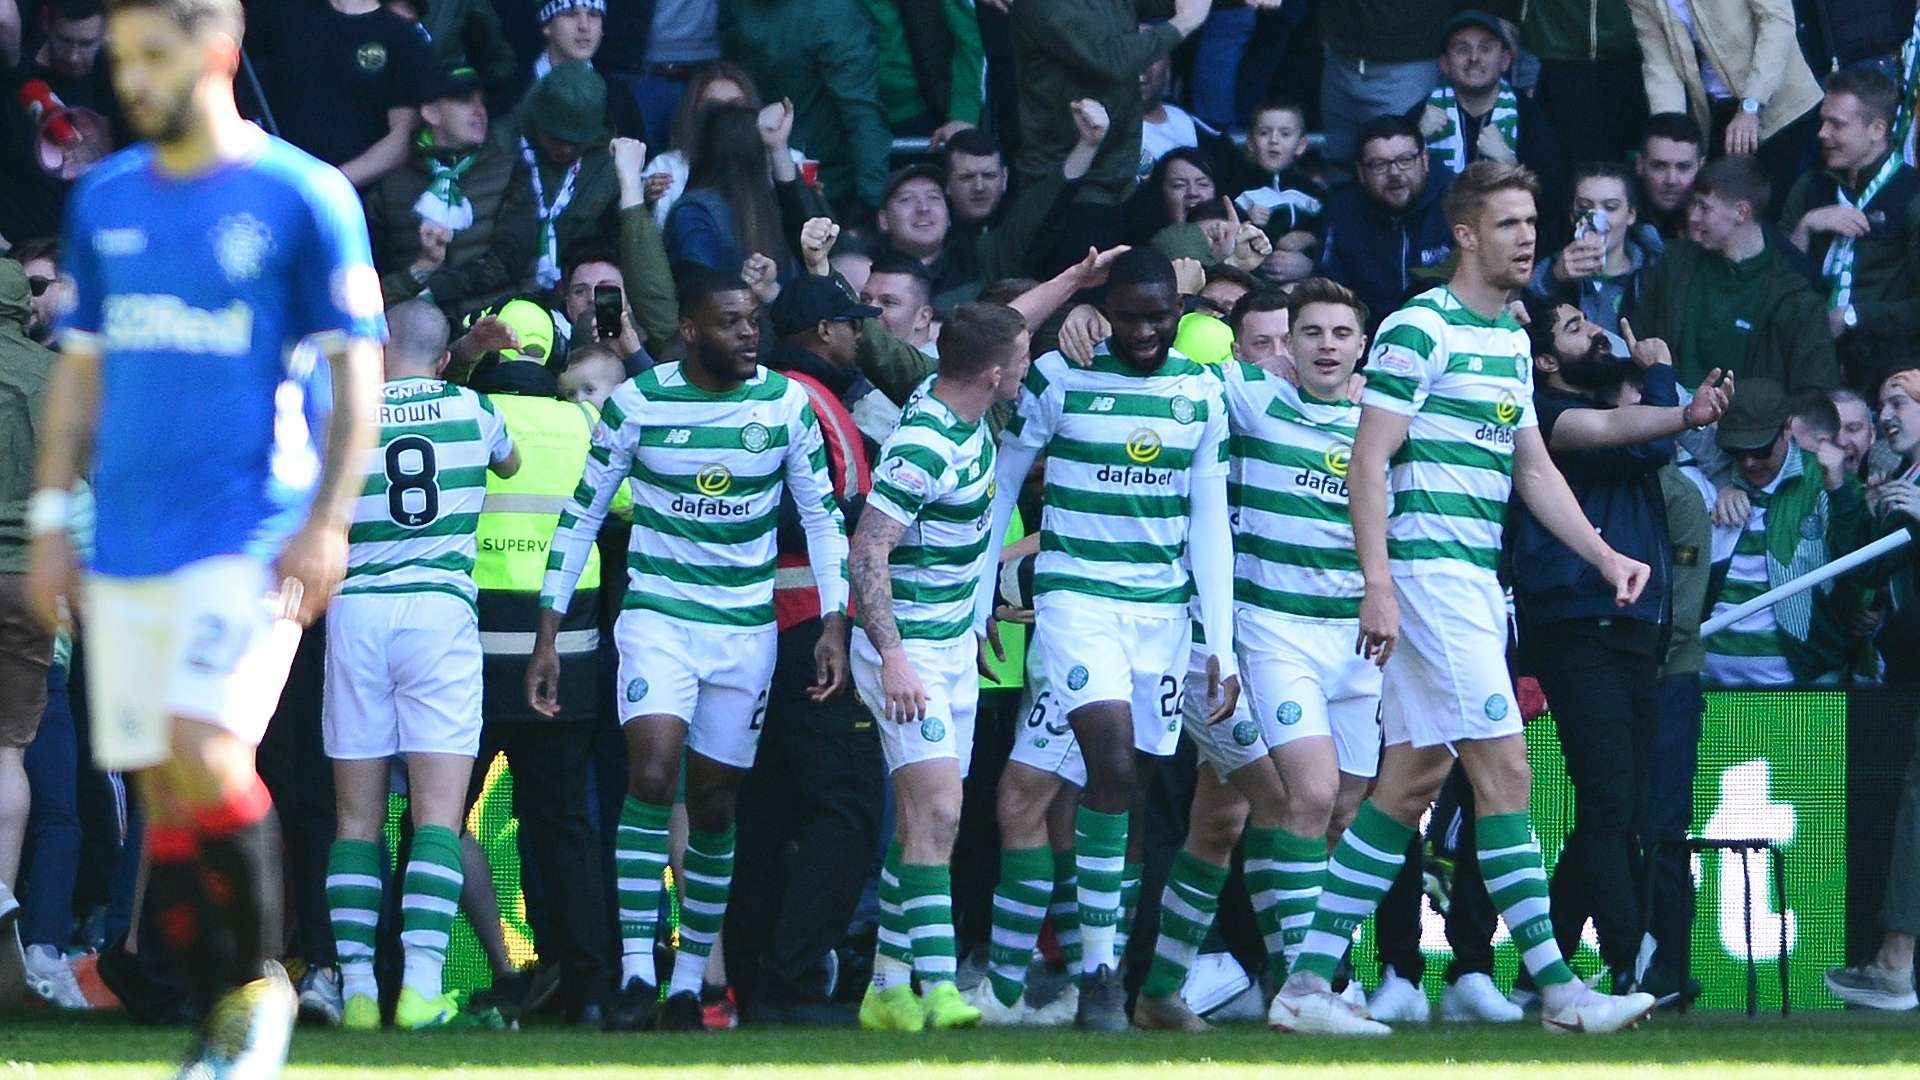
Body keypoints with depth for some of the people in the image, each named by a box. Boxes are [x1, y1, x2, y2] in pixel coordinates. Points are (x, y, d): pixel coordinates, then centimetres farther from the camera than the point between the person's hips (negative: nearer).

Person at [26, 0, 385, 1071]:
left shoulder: (302, 196, -4)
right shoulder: (106, 200, 11)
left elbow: (357, 370, -3)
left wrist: (328, 520, -11)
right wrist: (51, 518, 13)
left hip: (251, 535, -5)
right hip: (127, 539, 5)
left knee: (205, 751, -21)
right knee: (162, 786, 3)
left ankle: (263, 977, -4)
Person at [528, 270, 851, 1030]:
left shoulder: (785, 403, -2)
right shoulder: (637, 404, -7)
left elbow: (822, 515, 6)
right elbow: (581, 516, 1)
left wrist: (834, 625, -3)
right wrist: (547, 638, -1)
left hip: (747, 627, 2)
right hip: (657, 617, -2)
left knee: (715, 804, 5)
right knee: (652, 774, -21)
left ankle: (689, 981, 16)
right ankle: (635, 969, -17)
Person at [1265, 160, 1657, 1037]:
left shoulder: (1511, 339, 18)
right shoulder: (1419, 330, -10)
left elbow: (1533, 469, 23)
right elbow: (1368, 462, -14)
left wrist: (1604, 555, 12)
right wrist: (1378, 585, -21)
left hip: (1476, 583, 9)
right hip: (1429, 572, -9)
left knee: (1412, 781, 8)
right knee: (1504, 768, -11)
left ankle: (1309, 982, 10)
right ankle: (1557, 988, -12)